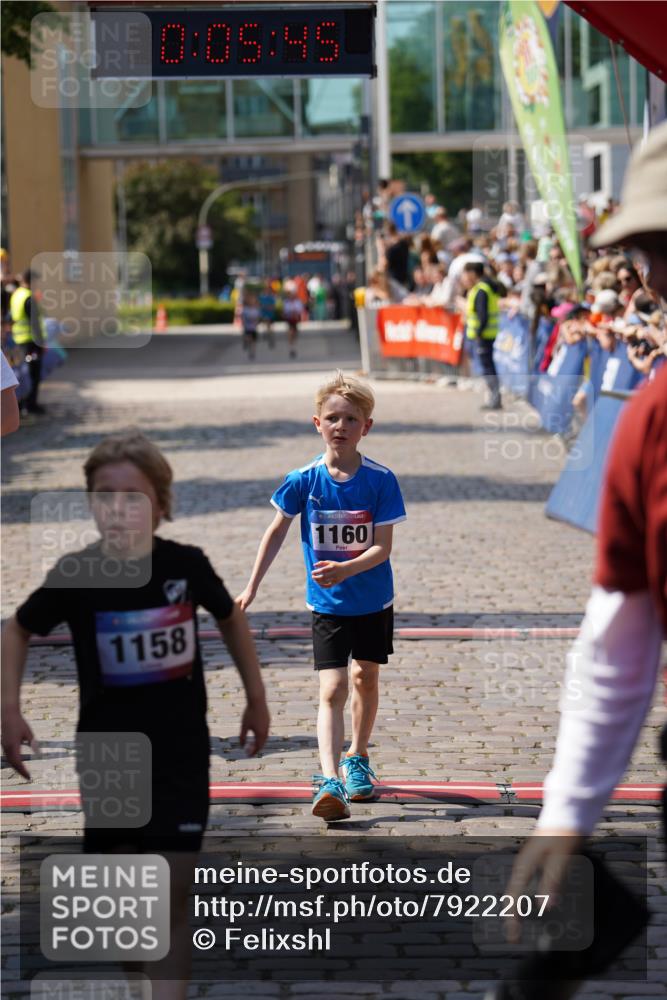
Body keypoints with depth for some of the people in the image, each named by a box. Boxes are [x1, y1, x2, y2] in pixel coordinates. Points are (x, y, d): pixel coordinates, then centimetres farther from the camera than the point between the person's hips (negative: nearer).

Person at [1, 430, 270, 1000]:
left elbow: (231, 617, 11)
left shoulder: (186, 565, -10)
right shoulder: (75, 575, -11)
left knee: (175, 891, -5)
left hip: (181, 750, -1)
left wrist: (257, 698, 15)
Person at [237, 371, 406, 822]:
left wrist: (344, 570, -32)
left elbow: (383, 548, -15)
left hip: (374, 600, 1)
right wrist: (252, 587, 4)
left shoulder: (381, 480, -14)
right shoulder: (304, 480, -11)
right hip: (327, 604, -1)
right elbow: (277, 531, 3)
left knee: (366, 679, 16)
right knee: (333, 690, -11)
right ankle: (330, 782, -20)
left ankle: (357, 758, 38)